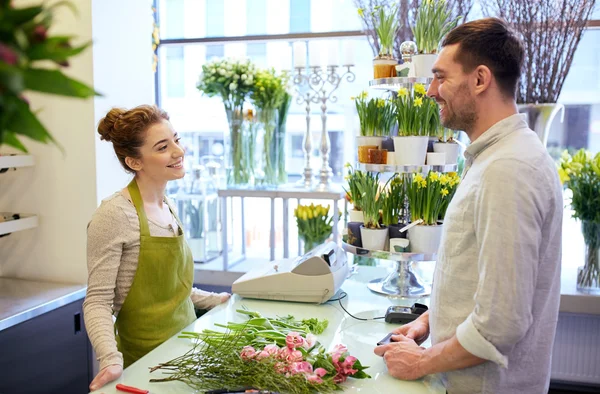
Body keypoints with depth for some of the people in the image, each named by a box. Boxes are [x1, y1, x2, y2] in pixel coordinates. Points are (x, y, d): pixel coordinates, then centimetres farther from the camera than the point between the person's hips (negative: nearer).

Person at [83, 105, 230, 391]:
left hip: (184, 345, 7)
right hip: (145, 358, -7)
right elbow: (98, 301, -19)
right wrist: (111, 360, -33)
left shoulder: (167, 207, 4)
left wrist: (218, 301, 16)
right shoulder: (114, 215, -20)